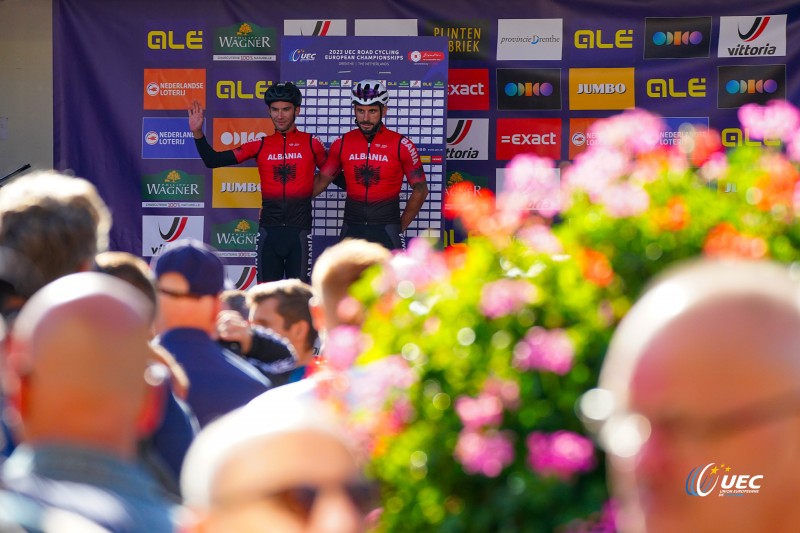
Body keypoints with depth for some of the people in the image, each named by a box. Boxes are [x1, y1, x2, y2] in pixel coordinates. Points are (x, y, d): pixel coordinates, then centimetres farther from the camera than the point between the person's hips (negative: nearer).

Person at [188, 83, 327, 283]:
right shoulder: (260, 145, 4)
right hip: (269, 229, 2)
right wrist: (198, 133, -9)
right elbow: (213, 160, 1)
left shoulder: (311, 143, 1)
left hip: (299, 229, -2)